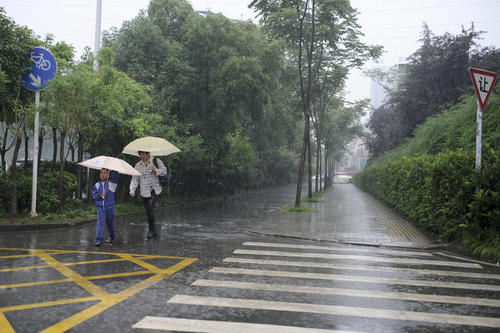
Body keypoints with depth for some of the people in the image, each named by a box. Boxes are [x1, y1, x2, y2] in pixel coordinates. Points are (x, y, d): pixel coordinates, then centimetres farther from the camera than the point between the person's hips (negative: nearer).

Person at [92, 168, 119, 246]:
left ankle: (111, 237, 36)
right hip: (100, 207, 1)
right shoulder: (97, 185, 5)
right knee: (100, 223, -9)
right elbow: (94, 194, 3)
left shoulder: (111, 183, -1)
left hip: (110, 207, 0)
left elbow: (116, 176, -16)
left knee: (110, 223, 14)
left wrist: (113, 170, -21)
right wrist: (100, 196, -14)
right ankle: (98, 240, -10)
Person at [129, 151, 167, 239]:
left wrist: (155, 170, -23)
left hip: (154, 189, -4)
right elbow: (135, 179, 5)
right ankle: (153, 231, 20)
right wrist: (132, 190, -8)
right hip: (144, 191, 4)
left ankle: (151, 230, -10)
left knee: (149, 208, -20)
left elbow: (164, 171, -5)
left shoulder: (156, 161, -1)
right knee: (148, 211, 8)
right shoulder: (138, 165, 8)